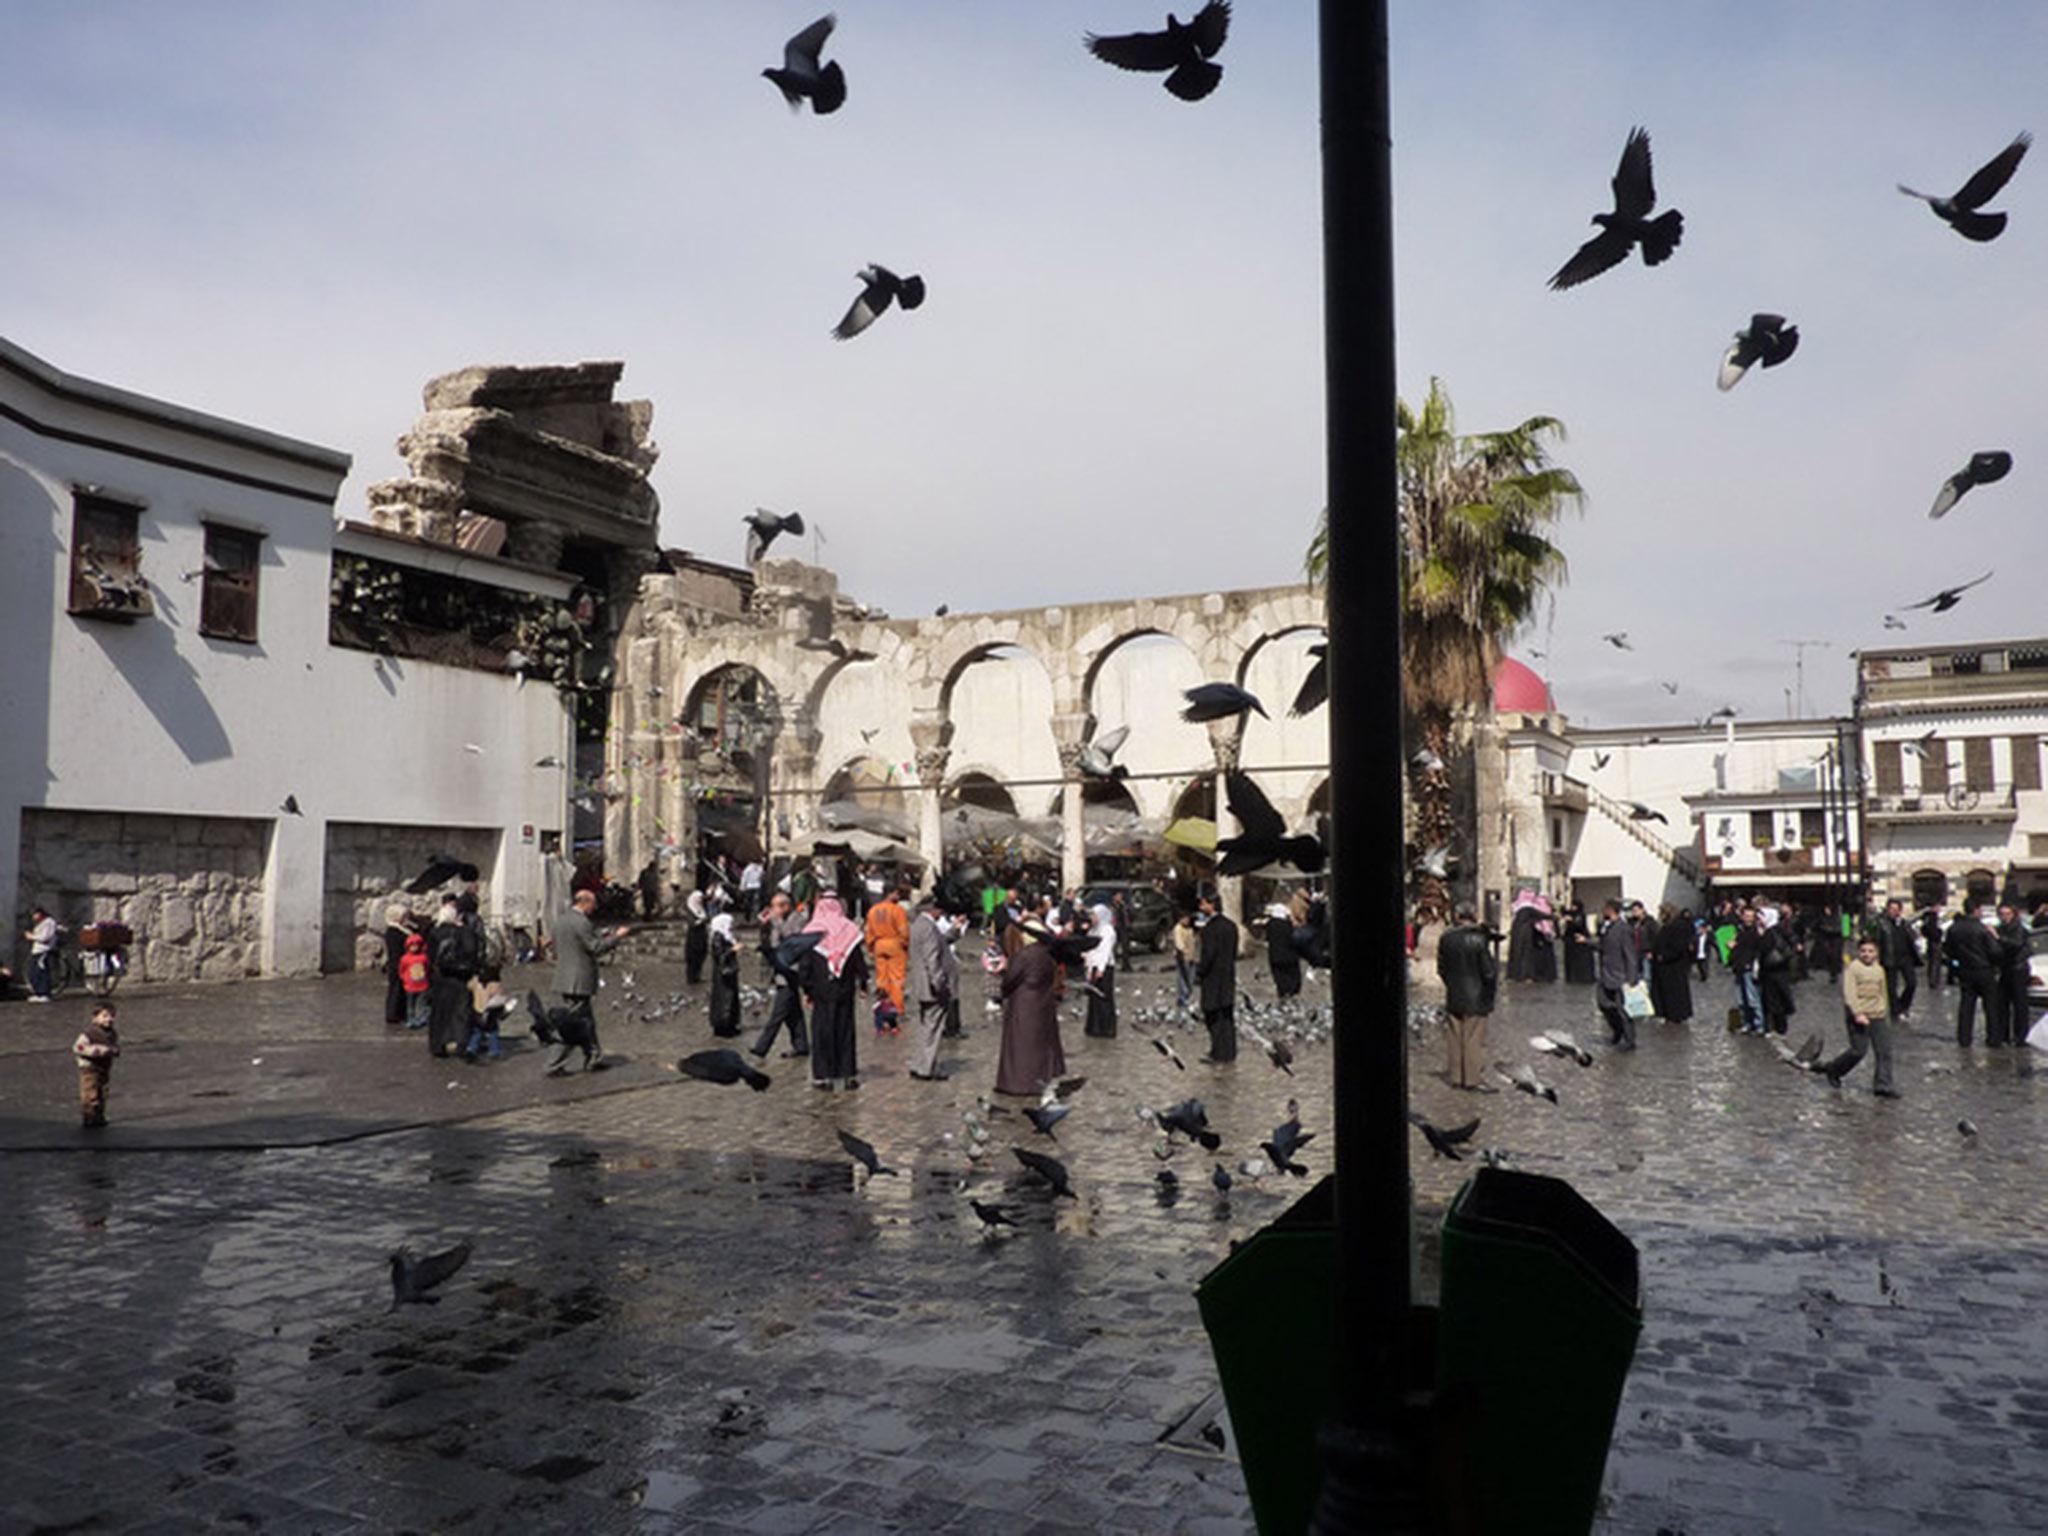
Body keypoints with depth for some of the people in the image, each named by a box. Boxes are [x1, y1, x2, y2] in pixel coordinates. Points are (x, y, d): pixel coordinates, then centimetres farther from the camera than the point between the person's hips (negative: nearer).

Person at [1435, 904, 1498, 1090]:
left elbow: (1441, 969, 4)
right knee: (1474, 1039, 4)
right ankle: (1473, 1079, 10)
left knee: (1454, 1038, 13)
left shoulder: (1446, 939, -4)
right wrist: (1495, 964, 5)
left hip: (1453, 997, 4)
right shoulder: (1479, 939, -17)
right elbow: (1488, 972, -15)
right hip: (1476, 997, -4)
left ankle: (1455, 1077, 20)